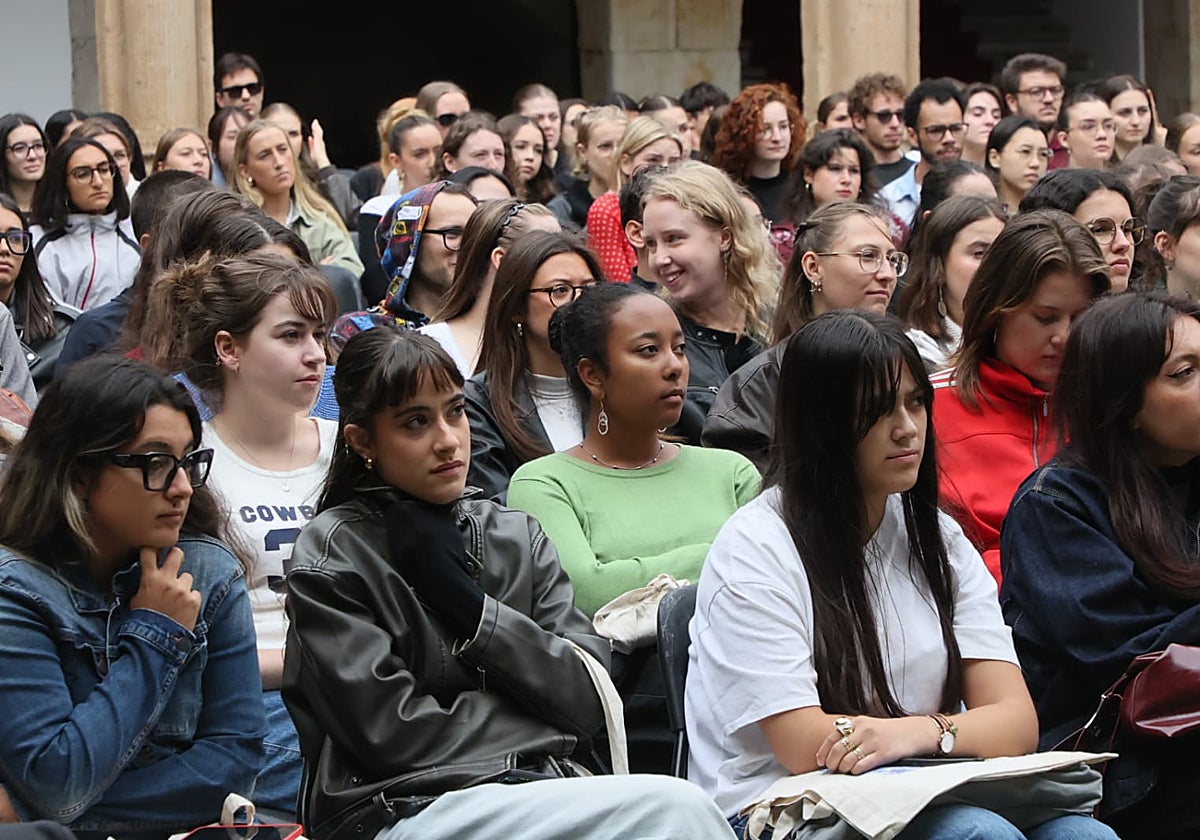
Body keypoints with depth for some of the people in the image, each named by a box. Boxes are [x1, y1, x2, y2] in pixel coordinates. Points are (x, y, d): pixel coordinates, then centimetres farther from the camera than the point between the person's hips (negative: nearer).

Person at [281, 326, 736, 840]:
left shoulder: (517, 535, 17)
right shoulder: (333, 552, 2)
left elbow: (589, 700, 5)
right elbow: (390, 733, -7)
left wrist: (471, 609, -5)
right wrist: (541, 723, 0)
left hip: (542, 791, 5)